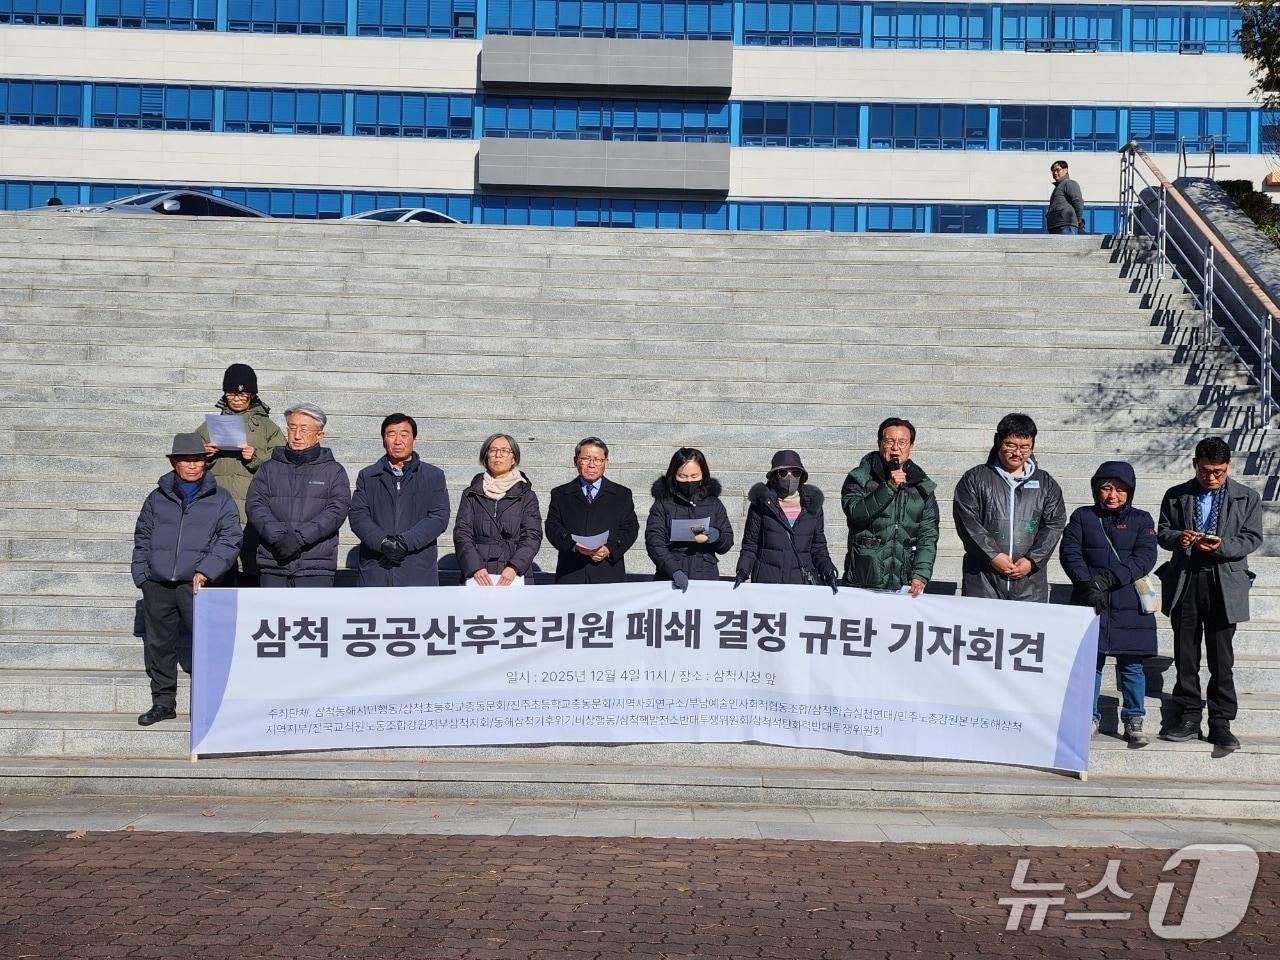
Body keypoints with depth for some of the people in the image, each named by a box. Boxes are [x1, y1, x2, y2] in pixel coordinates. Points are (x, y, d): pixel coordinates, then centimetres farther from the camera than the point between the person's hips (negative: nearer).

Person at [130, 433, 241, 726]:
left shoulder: (220, 499, 7)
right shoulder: (157, 498, 15)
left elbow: (230, 539, 0)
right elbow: (142, 539, 19)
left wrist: (206, 571, -12)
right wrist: (141, 575, 8)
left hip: (197, 584, -3)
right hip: (157, 585, 4)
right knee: (158, 643, 9)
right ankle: (163, 701, 21)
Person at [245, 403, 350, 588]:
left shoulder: (334, 471, 9)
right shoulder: (269, 469, 15)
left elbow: (337, 510, -4)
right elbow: (255, 505, 3)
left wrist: (299, 537, -15)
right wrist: (278, 536, -14)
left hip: (316, 567, -2)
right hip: (273, 566, 2)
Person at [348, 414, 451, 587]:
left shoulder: (434, 476, 10)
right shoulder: (367, 476, 15)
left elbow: (439, 517, -1)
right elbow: (358, 515, 4)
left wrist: (405, 541, -13)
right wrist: (382, 542, -14)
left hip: (419, 572, -1)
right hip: (374, 571, 1)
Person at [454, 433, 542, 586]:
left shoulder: (527, 496, 11)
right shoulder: (471, 495, 14)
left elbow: (532, 536, 2)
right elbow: (462, 533, 5)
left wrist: (514, 567, -13)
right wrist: (475, 567, -11)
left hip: (515, 576, 0)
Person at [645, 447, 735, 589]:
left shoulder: (713, 503, 8)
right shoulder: (663, 503, 1)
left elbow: (727, 543, 10)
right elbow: (654, 542, -10)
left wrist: (715, 536, -14)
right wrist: (674, 571, -23)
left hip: (706, 578, 2)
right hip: (669, 579, -2)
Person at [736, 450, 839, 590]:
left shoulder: (812, 506, 11)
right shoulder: (762, 504, 5)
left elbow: (818, 548, 15)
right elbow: (750, 544, 7)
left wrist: (828, 571, -1)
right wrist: (743, 571, -7)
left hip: (803, 581, 2)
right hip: (767, 579, -1)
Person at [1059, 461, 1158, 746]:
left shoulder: (1141, 519, 7)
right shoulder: (1082, 517, 8)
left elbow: (1145, 557, -5)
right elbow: (1069, 552, -1)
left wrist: (1110, 578, -17)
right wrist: (1087, 583, -17)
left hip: (1129, 604, 0)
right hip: (1090, 602, 1)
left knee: (1131, 665, 3)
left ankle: (1133, 721, 14)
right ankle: (1089, 717, 15)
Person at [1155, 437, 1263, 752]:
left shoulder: (1247, 498, 5)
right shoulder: (1176, 496, 8)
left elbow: (1252, 538, 0)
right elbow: (1162, 531, 10)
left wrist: (1221, 546, -17)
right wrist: (1177, 538, -13)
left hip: (1224, 584, -2)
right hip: (1184, 583, 2)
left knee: (1221, 657, 1)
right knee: (1185, 655, 6)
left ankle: (1220, 721, 8)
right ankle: (1189, 717, 14)